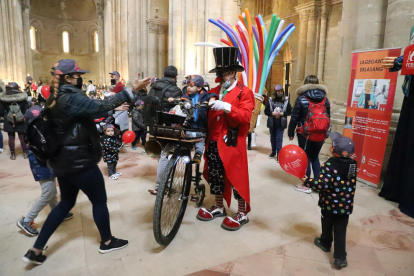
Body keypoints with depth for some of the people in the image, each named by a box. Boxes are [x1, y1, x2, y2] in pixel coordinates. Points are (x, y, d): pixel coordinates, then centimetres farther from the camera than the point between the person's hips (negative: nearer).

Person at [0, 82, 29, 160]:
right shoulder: (22, 97, -9)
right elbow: (27, 110, -6)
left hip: (9, 122, 0)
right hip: (21, 122, 0)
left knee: (11, 138, 8)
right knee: (22, 138, 10)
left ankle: (13, 154, 16)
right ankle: (25, 153, 16)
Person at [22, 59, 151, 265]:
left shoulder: (54, 99, 10)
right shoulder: (72, 98, -20)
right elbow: (102, 106, -30)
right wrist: (132, 90, -31)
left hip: (62, 160, 9)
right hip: (79, 161, -9)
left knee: (66, 203, 20)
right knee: (99, 201, 8)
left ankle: (35, 250, 24)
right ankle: (107, 242, 27)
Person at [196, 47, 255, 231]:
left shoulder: (244, 92, -3)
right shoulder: (214, 92, 15)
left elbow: (246, 117, -16)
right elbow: (208, 117, 13)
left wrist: (227, 107, -26)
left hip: (232, 142, -6)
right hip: (214, 142, 6)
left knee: (236, 177, 2)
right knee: (215, 176, 14)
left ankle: (242, 214, 18)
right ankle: (219, 207, 32)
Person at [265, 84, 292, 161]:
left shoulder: (286, 100, -3)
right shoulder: (270, 100, -2)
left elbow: (289, 112, 2)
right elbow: (266, 111, -1)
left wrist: (282, 114, -14)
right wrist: (272, 113, -18)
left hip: (281, 123, -2)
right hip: (272, 123, 2)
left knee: (279, 139, -4)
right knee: (273, 138, 15)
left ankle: (279, 154, 2)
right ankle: (273, 152, 33)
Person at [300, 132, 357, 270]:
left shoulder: (329, 165, -24)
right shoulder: (353, 164, -6)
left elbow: (323, 184, -30)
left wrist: (307, 181, -19)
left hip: (329, 204, -3)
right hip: (346, 205, 3)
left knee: (327, 225, 21)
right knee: (340, 231, 10)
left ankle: (325, 243, 45)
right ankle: (340, 258, 10)